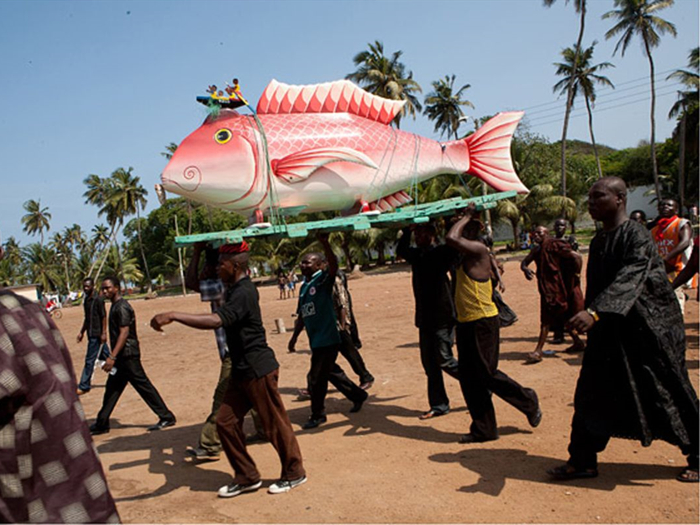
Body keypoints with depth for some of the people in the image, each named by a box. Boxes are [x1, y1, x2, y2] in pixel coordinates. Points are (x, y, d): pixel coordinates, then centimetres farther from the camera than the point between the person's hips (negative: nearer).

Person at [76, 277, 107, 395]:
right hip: (91, 333, 8)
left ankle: (83, 386, 0)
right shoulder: (86, 299, 13)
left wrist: (103, 333, -18)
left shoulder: (98, 299, -13)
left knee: (89, 360, -5)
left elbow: (104, 317, -14)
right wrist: (82, 332, 21)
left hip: (96, 334, -8)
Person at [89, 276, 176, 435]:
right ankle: (101, 424, 24)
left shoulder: (121, 307, -16)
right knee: (112, 388, 15)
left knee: (143, 385, -5)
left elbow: (124, 333, -23)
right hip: (122, 356, 10)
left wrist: (112, 357, -28)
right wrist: (113, 356, 23)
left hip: (127, 354, -10)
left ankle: (166, 417, 1)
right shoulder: (115, 306, 14)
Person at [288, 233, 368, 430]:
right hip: (315, 339, 8)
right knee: (331, 372, 19)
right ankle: (358, 395, 38)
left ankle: (318, 415, 14)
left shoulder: (323, 279, -8)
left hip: (328, 338, -8)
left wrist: (324, 243, -41)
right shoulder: (304, 286, 13)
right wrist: (294, 337, 18)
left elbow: (334, 265, -30)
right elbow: (301, 315, 19)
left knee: (316, 378, -3)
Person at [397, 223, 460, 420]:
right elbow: (400, 250, 27)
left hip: (442, 317, -7)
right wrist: (406, 232, 13)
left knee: (444, 360, -6)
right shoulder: (416, 254, 11)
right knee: (429, 363, 9)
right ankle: (438, 405, 19)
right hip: (424, 318, 8)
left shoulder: (441, 252, -10)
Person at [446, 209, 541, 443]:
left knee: (487, 375, -1)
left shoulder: (479, 249, -15)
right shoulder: (465, 255, 12)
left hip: (482, 322, -9)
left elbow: (451, 238, -27)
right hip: (465, 323, 9)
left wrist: (467, 216, -16)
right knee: (468, 379, 10)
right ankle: (484, 429, 21)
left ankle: (528, 402, 24)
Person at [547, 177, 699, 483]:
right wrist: (588, 316, 17)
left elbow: (629, 280, -33)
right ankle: (582, 461, 15)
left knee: (670, 395, 7)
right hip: (611, 331, 8)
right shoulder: (599, 241, 7)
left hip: (650, 329, -7)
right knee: (592, 393, 5)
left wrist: (593, 313, -45)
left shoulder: (636, 235, -18)